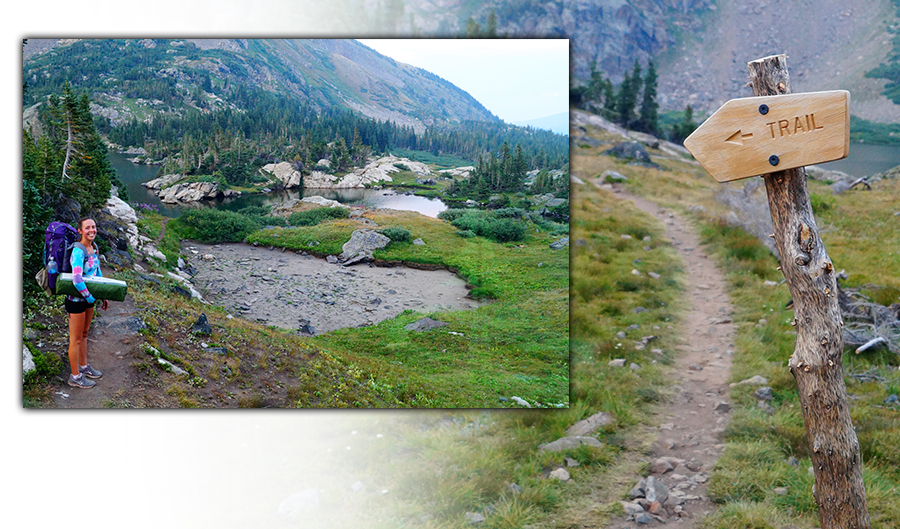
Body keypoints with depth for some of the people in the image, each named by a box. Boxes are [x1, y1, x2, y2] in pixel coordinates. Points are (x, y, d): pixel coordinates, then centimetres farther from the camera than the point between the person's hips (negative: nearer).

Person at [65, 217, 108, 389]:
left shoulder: (94, 247, 3)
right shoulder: (78, 251, -24)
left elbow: (97, 272, 15)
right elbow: (77, 280, -33)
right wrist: (90, 297, -20)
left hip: (88, 298, 8)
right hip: (76, 300, -8)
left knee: (84, 334, 23)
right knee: (76, 339, 5)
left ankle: (84, 367, 40)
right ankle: (75, 377, 18)